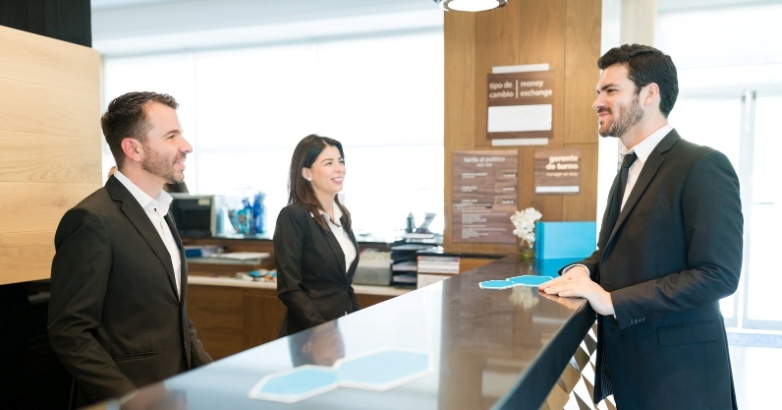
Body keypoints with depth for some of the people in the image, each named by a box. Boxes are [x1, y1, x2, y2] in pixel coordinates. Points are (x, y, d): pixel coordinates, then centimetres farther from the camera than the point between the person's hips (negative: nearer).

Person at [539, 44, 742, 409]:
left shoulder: (703, 166, -15)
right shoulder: (629, 171, 13)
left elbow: (718, 274, -21)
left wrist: (611, 300, -22)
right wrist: (583, 270, -3)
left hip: (677, 369, -8)